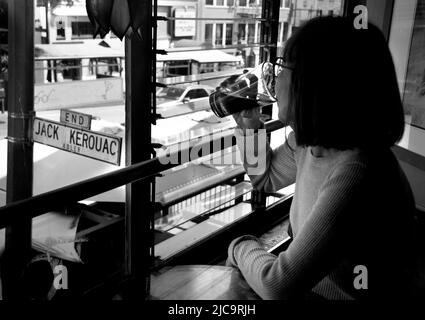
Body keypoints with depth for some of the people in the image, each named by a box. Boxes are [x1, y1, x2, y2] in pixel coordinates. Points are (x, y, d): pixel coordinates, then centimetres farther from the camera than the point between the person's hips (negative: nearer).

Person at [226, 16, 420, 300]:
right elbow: (268, 178, 14)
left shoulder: (357, 175, -30)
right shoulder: (307, 141, -7)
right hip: (310, 287, 6)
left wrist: (242, 246, -10)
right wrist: (248, 121, -1)